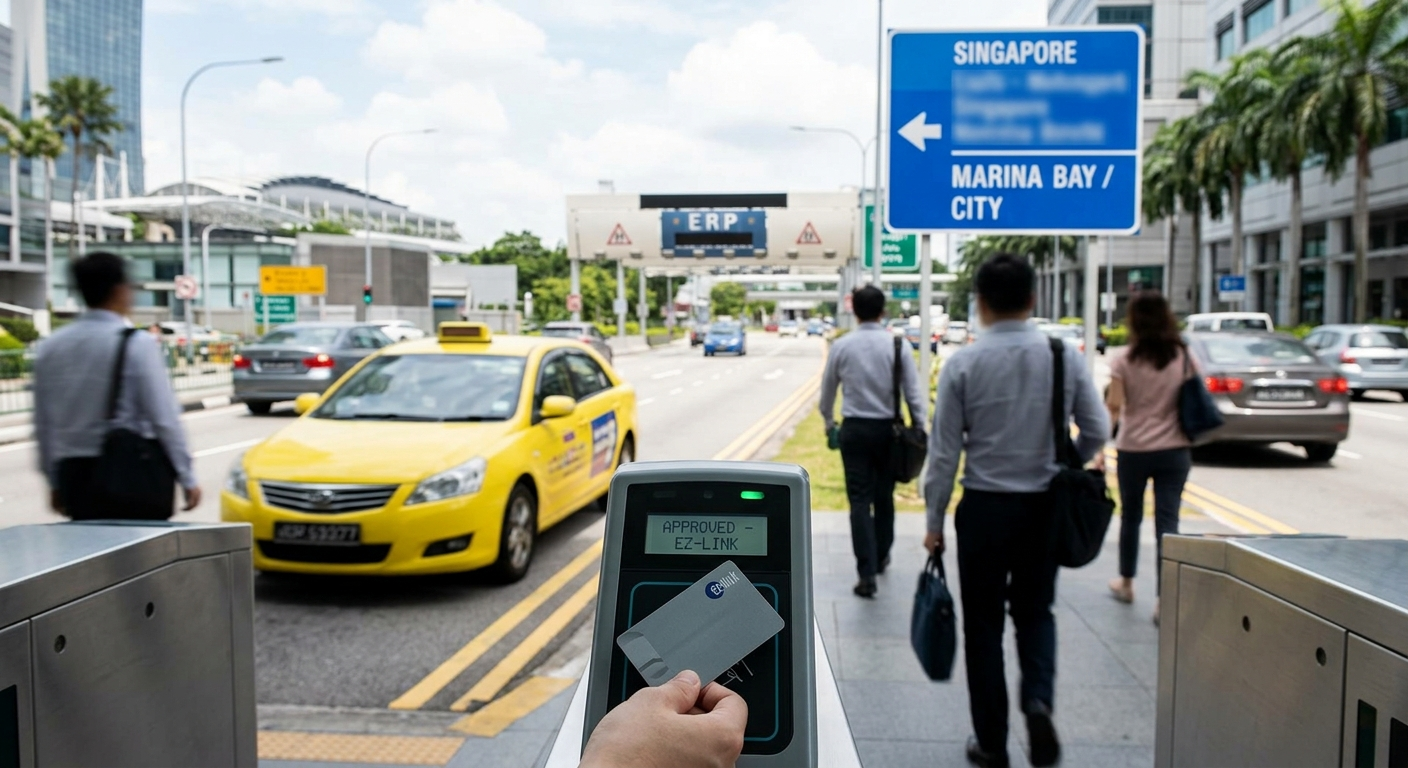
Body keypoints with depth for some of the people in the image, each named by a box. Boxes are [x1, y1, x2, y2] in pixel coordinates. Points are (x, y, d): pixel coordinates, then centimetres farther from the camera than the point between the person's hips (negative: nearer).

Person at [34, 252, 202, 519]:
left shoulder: (49, 347, 6)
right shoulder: (137, 344, -11)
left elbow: (43, 424, 11)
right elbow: (164, 417, -13)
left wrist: (55, 481, 20)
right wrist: (187, 478, -8)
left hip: (74, 475, 5)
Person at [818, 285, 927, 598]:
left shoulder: (841, 346, -3)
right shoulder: (897, 344, -7)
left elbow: (827, 392, 7)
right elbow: (913, 392, -7)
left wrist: (829, 424, 23)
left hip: (854, 429, 0)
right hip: (887, 428, 1)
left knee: (860, 500, 0)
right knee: (884, 496, 18)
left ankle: (866, 573, -7)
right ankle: (881, 556, 36)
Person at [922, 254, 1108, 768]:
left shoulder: (963, 364, -11)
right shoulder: (1065, 357, -5)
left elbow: (944, 451, -9)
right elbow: (1097, 432, 0)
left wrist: (935, 521, 1)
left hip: (985, 507, -2)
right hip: (1045, 507, 2)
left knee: (984, 622, 12)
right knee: (1035, 612, 21)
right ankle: (1039, 700, -4)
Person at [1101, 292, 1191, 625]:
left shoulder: (1125, 361, -9)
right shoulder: (1183, 358, -2)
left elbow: (1113, 407, -11)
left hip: (1133, 450, -1)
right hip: (1174, 450, 1)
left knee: (1131, 516, 17)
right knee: (1167, 522, 1)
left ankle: (1126, 582, 34)